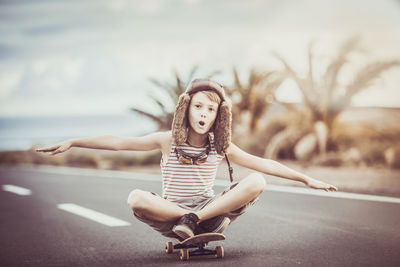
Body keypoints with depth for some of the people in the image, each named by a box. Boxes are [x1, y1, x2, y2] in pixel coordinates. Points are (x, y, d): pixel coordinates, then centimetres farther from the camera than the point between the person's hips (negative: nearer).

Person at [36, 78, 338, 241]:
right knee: (137, 198, -33)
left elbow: (264, 164, 3)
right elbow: (118, 142, -6)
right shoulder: (168, 140, -4)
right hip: (171, 212, -2)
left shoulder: (221, 146, 1)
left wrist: (306, 178, 0)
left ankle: (195, 219, -23)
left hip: (211, 207, 2)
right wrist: (72, 142, -12)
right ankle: (193, 222, -21)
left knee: (256, 182, -21)